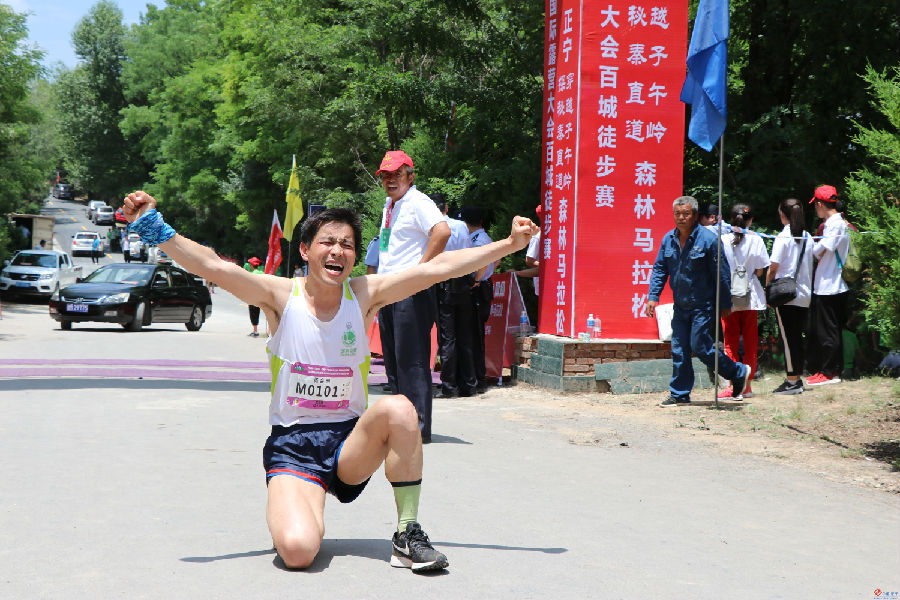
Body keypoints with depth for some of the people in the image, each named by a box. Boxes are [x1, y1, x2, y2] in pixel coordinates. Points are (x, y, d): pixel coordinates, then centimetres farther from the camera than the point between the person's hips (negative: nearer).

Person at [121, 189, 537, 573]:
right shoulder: (281, 296, -5)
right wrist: (155, 230, -30)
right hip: (292, 446, -2)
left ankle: (407, 536, -14)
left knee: (399, 409, -30)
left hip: (351, 445, 2)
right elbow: (212, 266, -16)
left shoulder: (365, 295, 0)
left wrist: (509, 244, -9)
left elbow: (437, 268, -5)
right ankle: (294, 507, 14)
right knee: (297, 550, -26)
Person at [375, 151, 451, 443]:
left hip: (411, 292, -10)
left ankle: (419, 427, -6)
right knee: (393, 360, 12)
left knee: (412, 361, -9)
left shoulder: (417, 202, -9)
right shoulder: (389, 205, 19)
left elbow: (442, 231, -27)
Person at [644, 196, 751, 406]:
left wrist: (725, 304, -7)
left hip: (703, 305, -6)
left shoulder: (708, 239, -12)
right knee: (679, 349, 5)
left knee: (700, 346, -7)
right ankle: (680, 394, 15)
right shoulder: (668, 239, 4)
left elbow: (722, 273, -9)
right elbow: (660, 270, 11)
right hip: (680, 306, 6)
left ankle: (738, 373, 13)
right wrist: (653, 296, 1)